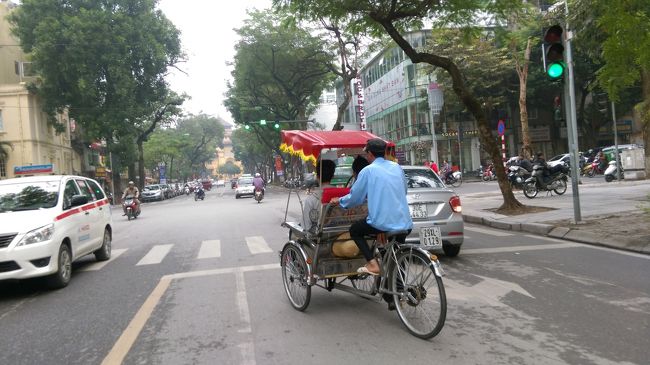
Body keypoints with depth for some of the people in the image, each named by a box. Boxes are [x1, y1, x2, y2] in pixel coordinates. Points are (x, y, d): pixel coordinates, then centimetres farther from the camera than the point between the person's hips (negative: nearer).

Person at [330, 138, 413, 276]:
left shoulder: (368, 170, -4)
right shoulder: (397, 167, 10)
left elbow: (355, 197, 2)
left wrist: (339, 201, 21)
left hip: (382, 223, -5)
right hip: (404, 223, 5)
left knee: (354, 230, 20)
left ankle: (372, 264, 6)